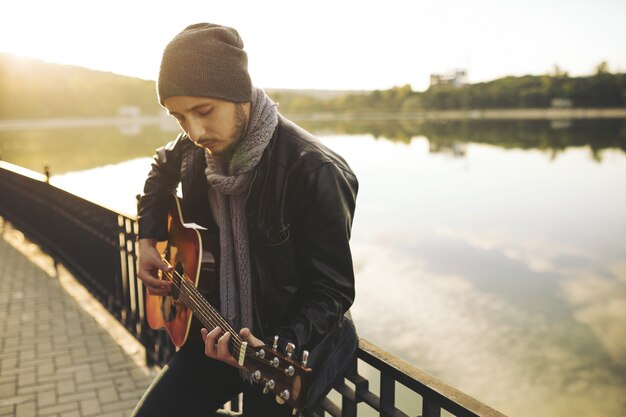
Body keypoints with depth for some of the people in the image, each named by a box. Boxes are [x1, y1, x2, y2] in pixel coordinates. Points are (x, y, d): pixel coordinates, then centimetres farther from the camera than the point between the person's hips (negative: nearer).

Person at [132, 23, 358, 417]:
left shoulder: (314, 171, -25)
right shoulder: (198, 149, -5)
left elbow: (333, 289, -19)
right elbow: (161, 173, 21)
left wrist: (275, 348, -32)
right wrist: (148, 241, 9)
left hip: (299, 340, -5)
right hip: (221, 328, 5)